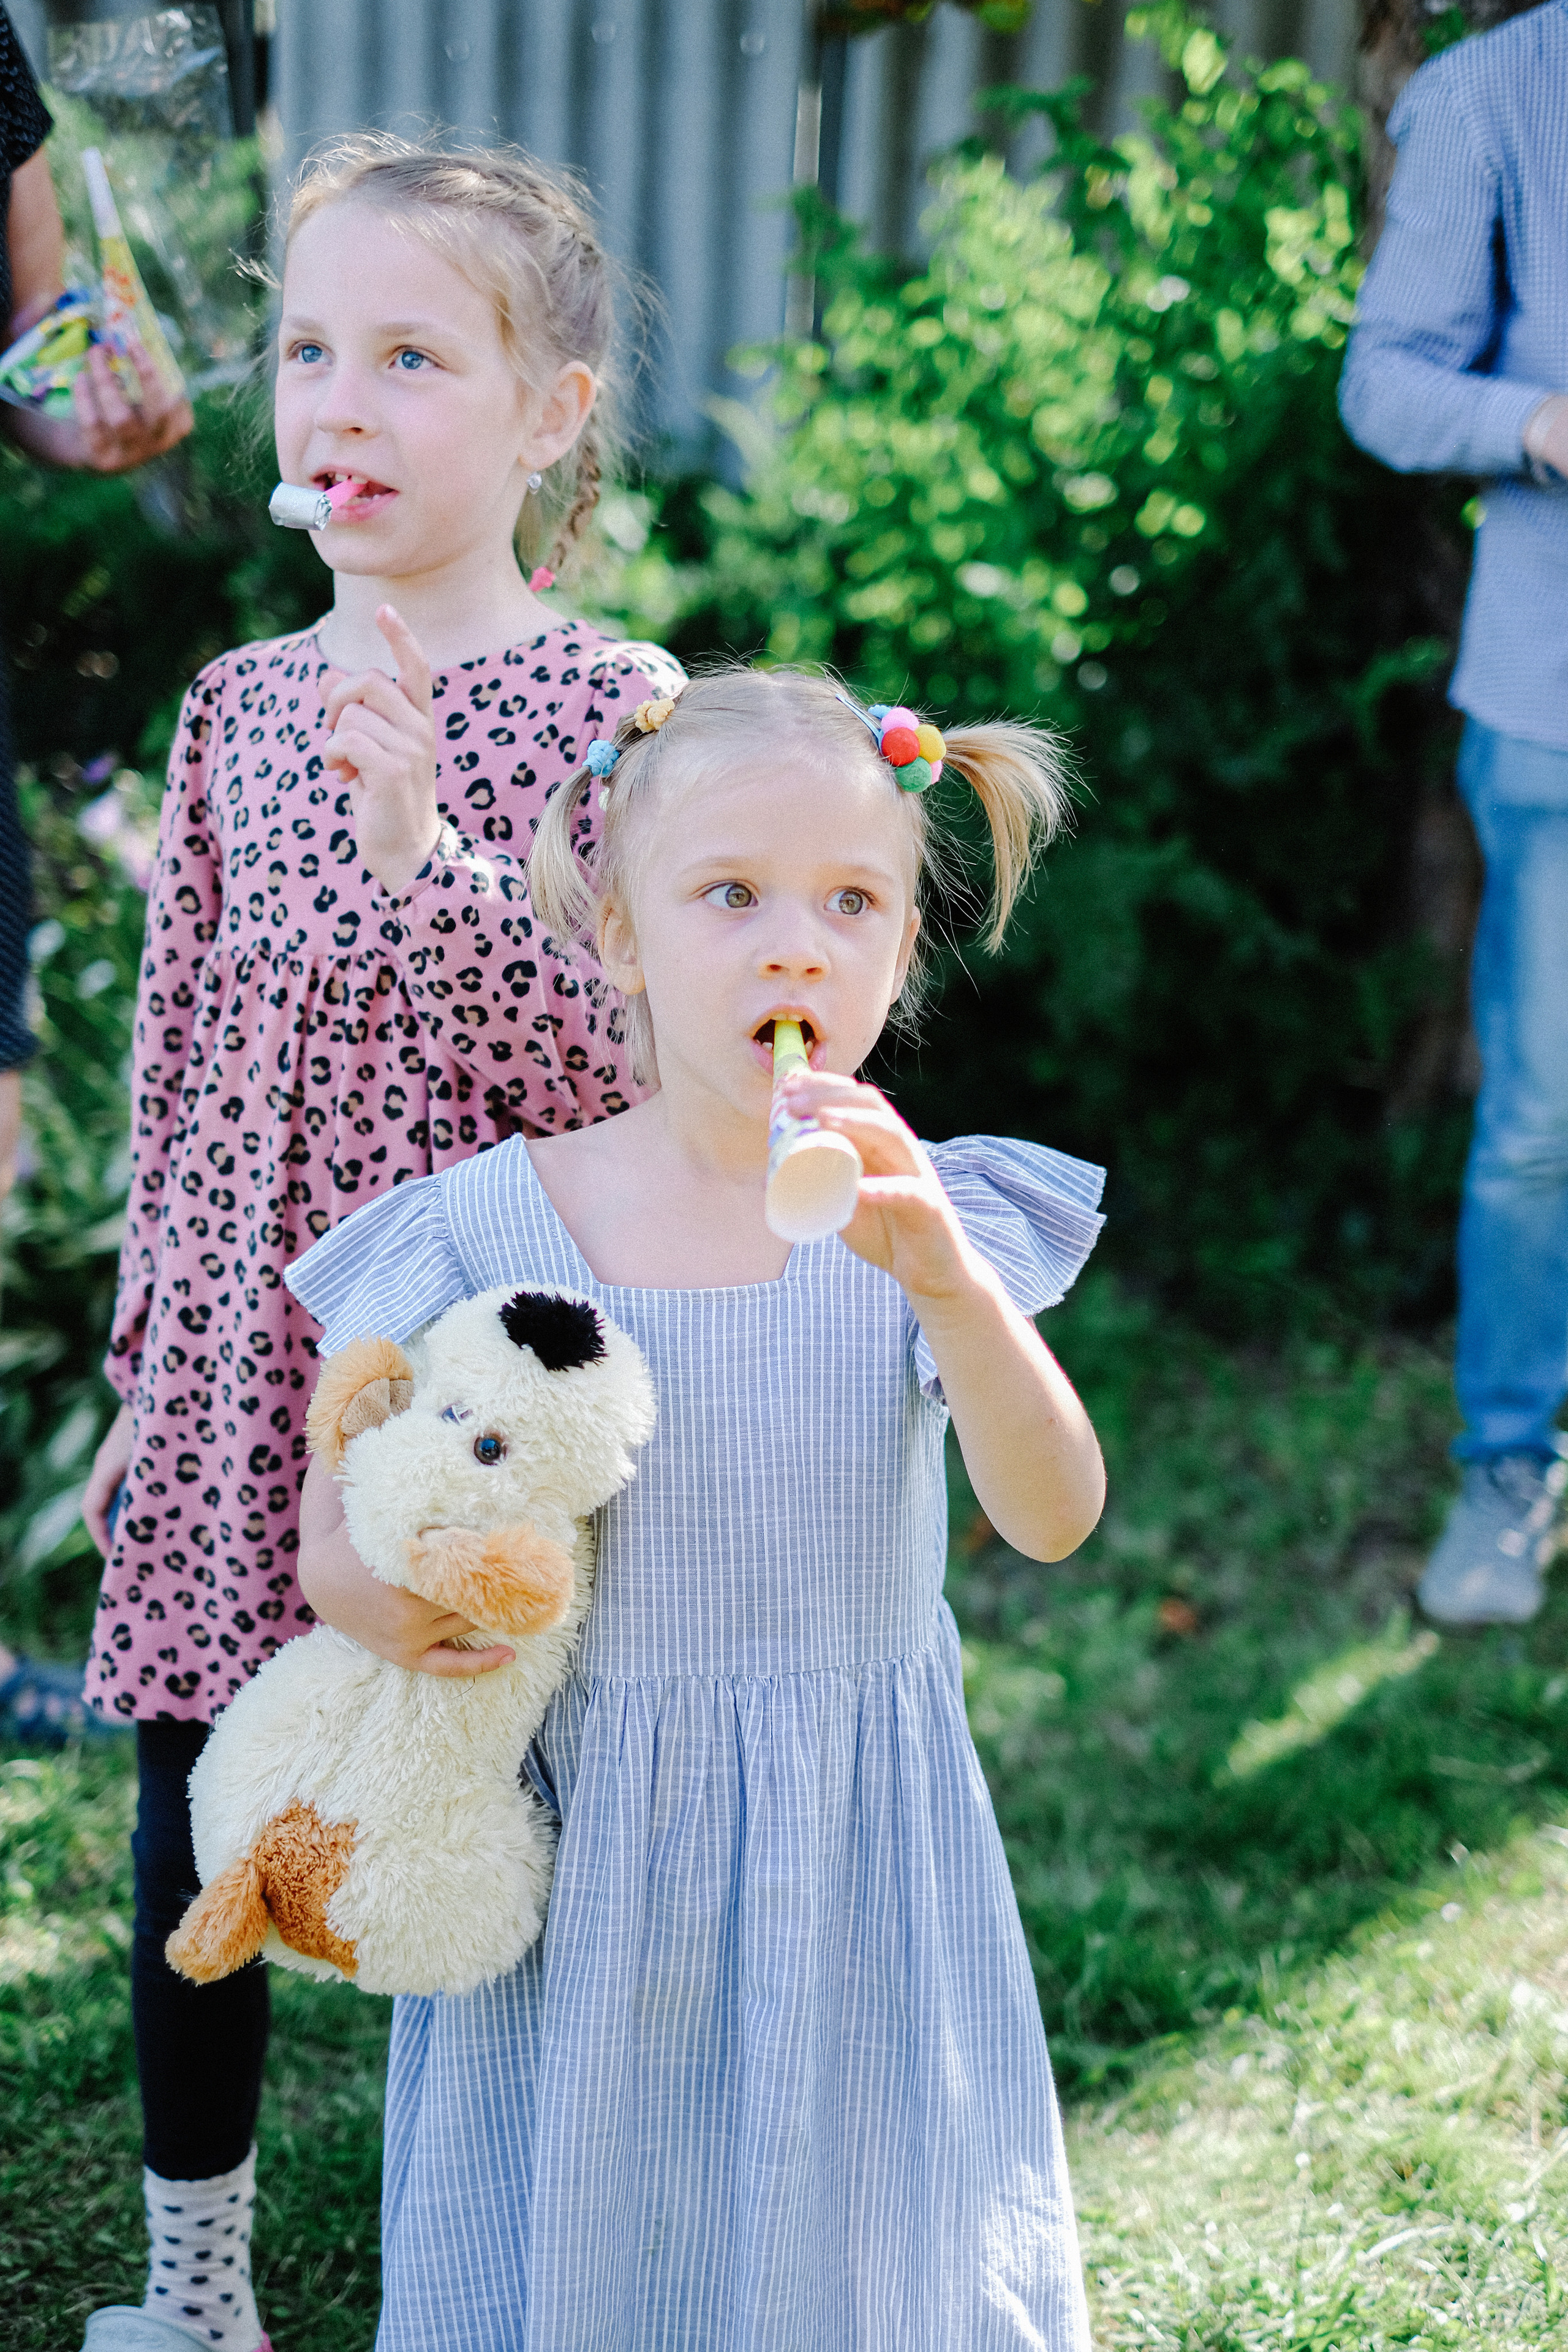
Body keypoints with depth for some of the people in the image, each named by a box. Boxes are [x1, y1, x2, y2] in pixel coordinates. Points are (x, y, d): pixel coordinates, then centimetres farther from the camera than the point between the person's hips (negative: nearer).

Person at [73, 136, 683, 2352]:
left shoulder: (613, 709, -8)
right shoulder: (243, 707, 6)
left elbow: (619, 1074, -16)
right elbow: (184, 1061, 12)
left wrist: (431, 850, -26)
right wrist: (144, 1364, 13)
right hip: (244, 1376, 5)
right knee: (190, 1855, 13)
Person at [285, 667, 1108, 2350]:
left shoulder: (939, 1220, -8)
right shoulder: (484, 1237, -10)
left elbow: (1054, 1519, -22)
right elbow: (332, 1537, 2)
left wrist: (948, 1279, -37)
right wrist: (377, 1606, -20)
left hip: (859, 1870, 1)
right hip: (585, 1869, -1)